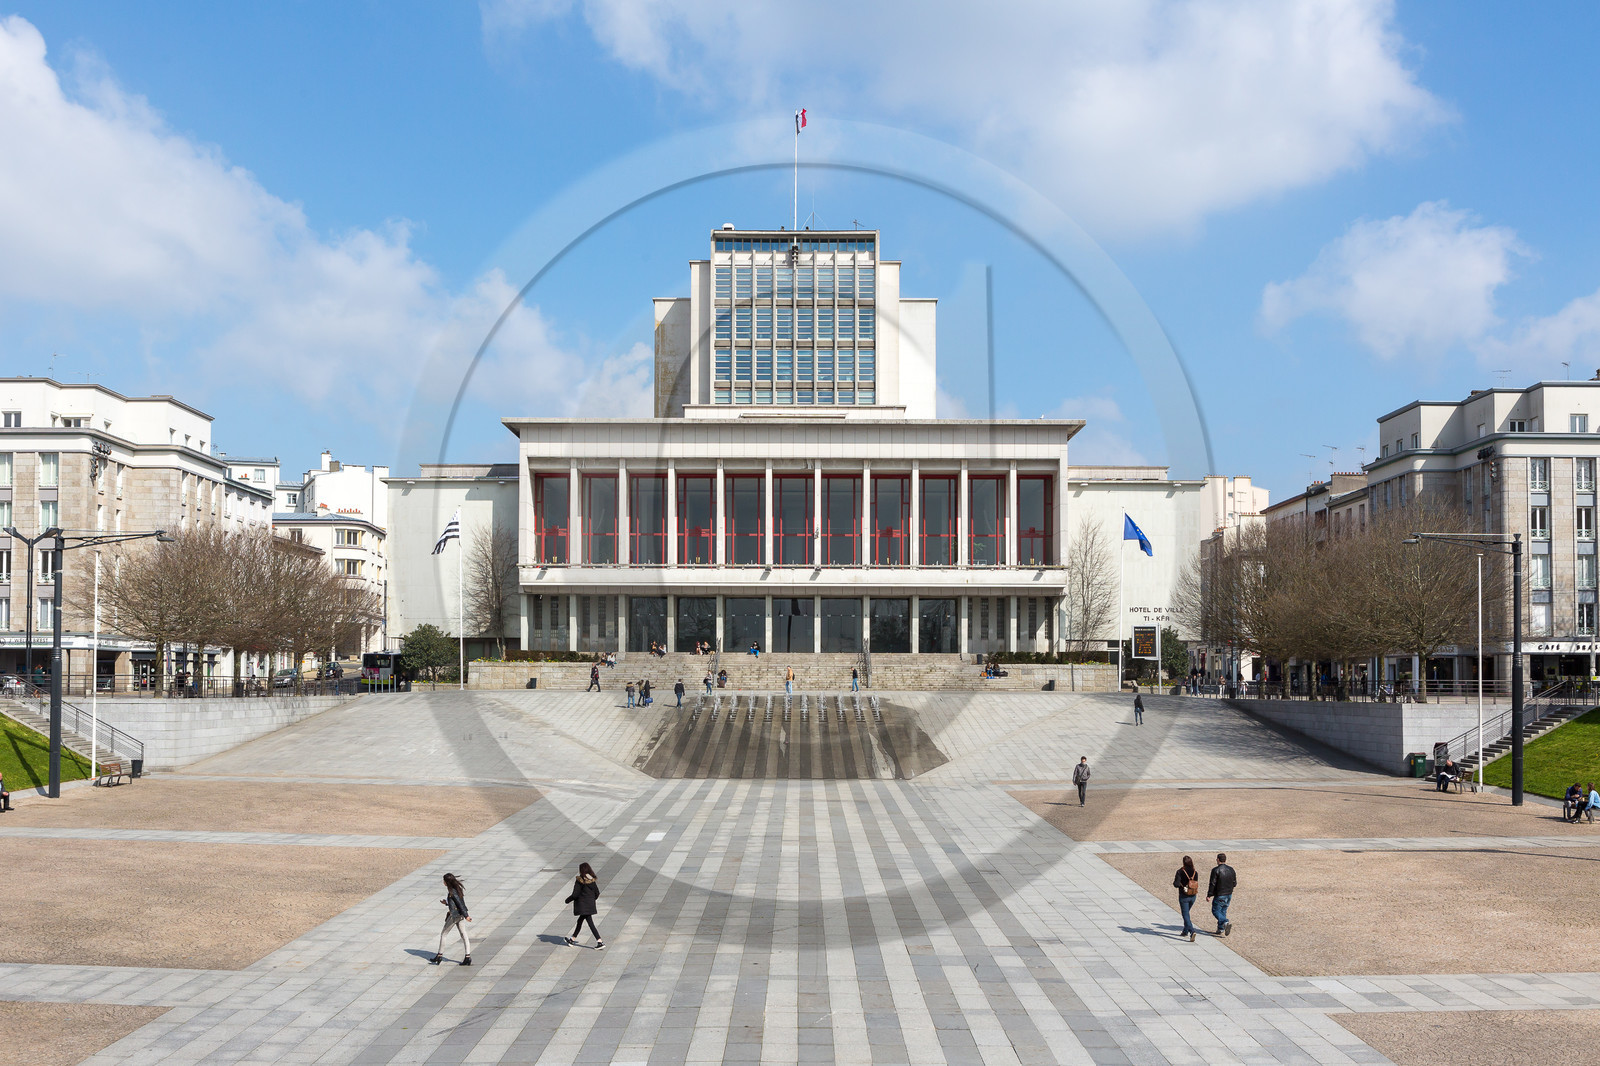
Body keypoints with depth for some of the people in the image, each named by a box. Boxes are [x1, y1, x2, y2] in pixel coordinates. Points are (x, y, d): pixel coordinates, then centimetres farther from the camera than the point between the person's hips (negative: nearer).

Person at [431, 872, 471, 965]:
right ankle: (467, 956, 0)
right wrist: (446, 903, 18)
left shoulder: (452, 892, -17)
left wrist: (466, 915, -23)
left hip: (454, 915, -9)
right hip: (459, 915, 9)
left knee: (443, 934, 8)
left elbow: (460, 903, -21)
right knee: (463, 935, 5)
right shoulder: (457, 889, 10)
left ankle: (439, 955, 16)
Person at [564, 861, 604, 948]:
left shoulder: (579, 881, -14)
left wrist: (568, 900, 3)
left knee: (590, 923, -5)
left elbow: (575, 894, -15)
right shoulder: (592, 880, 3)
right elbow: (597, 894, 6)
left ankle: (600, 942, -11)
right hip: (591, 905, 6)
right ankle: (572, 939, 32)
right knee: (580, 921, 20)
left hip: (582, 905, -6)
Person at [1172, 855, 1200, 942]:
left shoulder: (1180, 872, -15)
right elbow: (1196, 884, 2)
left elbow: (1176, 884, -18)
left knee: (1186, 915, -2)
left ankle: (1192, 932, -20)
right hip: (1193, 896, 5)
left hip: (1184, 896, -5)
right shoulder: (1195, 872, -3)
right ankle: (1185, 931, 32)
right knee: (1186, 913, 24)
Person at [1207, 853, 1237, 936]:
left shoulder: (1216, 870, -15)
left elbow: (1212, 884, -15)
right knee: (1223, 911, 17)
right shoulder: (1231, 870, 4)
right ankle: (1221, 929, 19)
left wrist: (1209, 895, -8)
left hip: (1220, 895, -6)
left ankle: (1226, 923, -18)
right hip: (1229, 895, 6)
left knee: (1215, 911, 3)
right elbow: (1235, 884, 9)